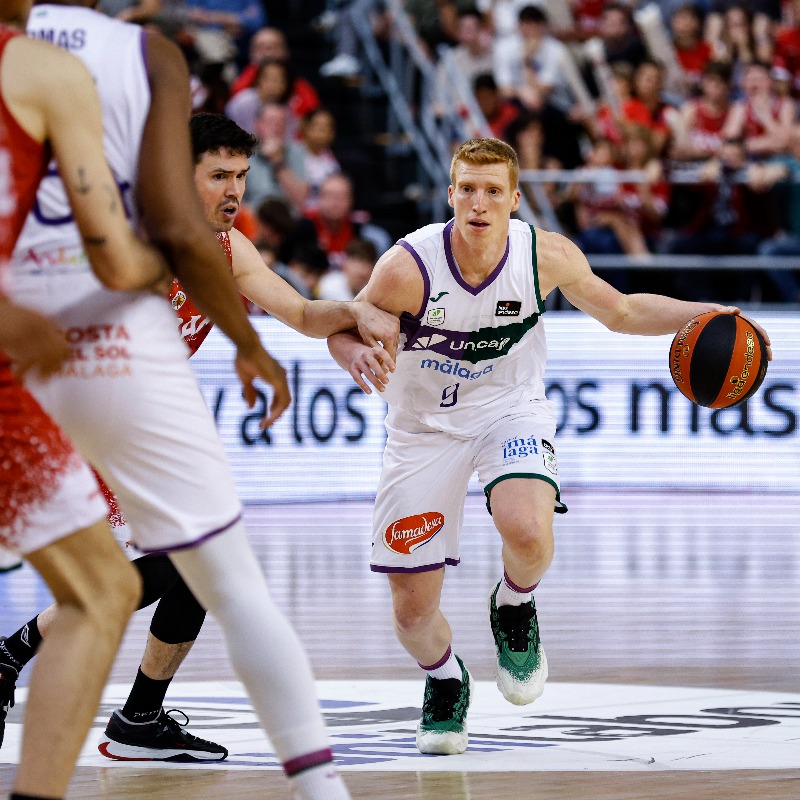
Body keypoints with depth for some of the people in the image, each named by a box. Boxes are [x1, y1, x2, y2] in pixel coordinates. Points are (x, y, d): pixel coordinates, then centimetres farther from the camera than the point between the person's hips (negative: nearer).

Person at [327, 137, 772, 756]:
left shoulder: (548, 256, -16)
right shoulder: (408, 267, -24)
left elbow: (621, 312, 2)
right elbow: (343, 328, -9)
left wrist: (702, 315, -11)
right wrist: (357, 355, -33)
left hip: (510, 410, 0)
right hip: (424, 427, 0)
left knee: (528, 531, -32)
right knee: (413, 610, 1)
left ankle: (514, 609, 4)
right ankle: (446, 681, 37)